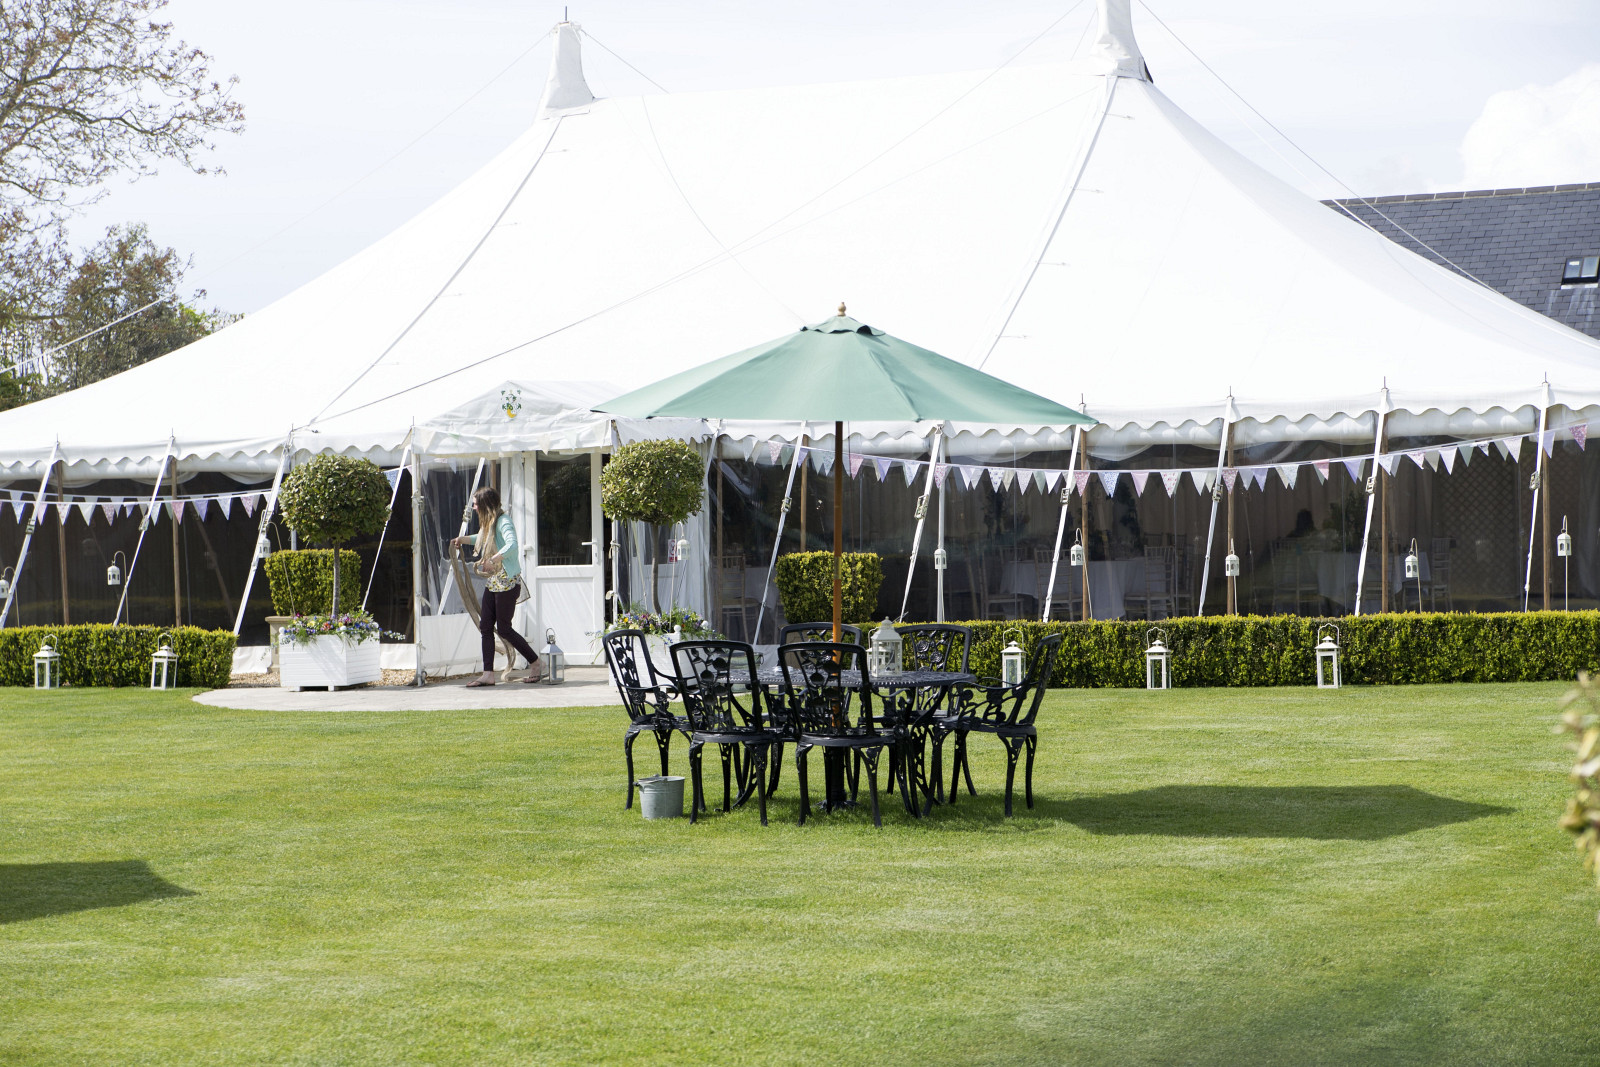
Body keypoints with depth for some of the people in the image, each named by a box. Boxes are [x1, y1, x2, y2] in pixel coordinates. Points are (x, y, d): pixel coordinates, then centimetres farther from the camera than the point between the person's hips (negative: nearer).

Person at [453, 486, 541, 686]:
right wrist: (463, 539, 28)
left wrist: (493, 560, -43)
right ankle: (488, 674, 0)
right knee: (485, 626, 2)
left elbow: (512, 545, -33)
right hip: (492, 582, 10)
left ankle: (535, 662, 11)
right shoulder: (488, 523, 15)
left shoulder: (503, 521, -14)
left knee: (503, 628, -5)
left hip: (507, 582, -10)